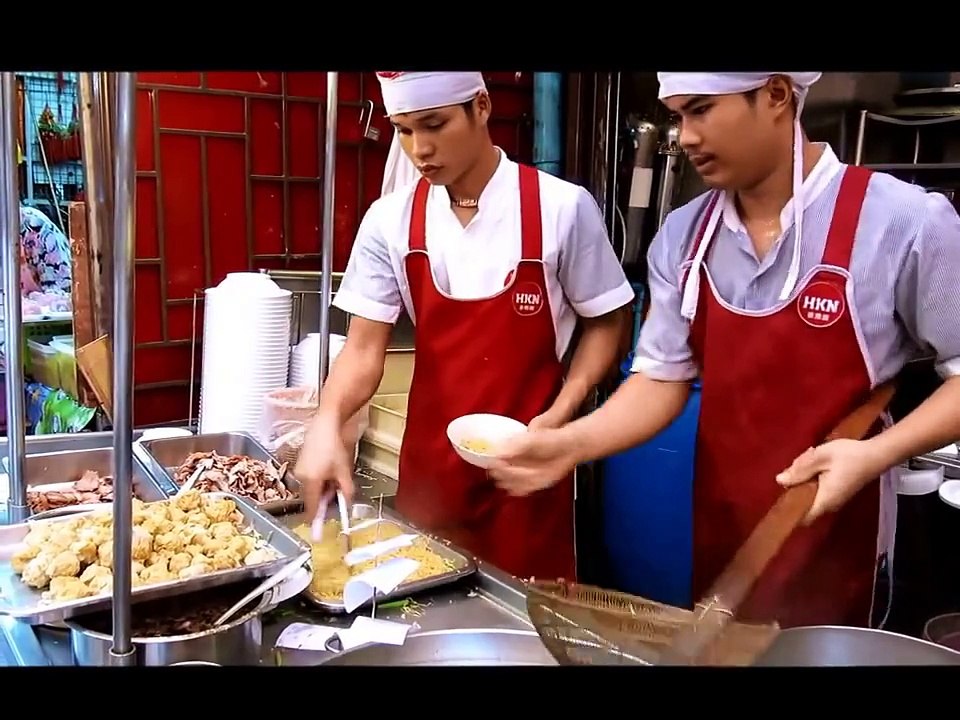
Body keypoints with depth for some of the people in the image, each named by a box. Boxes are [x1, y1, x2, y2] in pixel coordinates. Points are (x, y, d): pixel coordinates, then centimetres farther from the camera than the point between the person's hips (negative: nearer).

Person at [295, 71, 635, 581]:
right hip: (430, 462, 3)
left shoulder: (561, 208, -11)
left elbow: (604, 322, 0)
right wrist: (327, 423, -22)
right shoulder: (390, 221, -4)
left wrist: (560, 414, -14)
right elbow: (365, 348, -4)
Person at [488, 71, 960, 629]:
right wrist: (571, 443, -15)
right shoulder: (683, 235, -2)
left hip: (833, 547, -4)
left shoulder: (905, 221, -16)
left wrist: (876, 454, -22)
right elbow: (663, 378, 0)